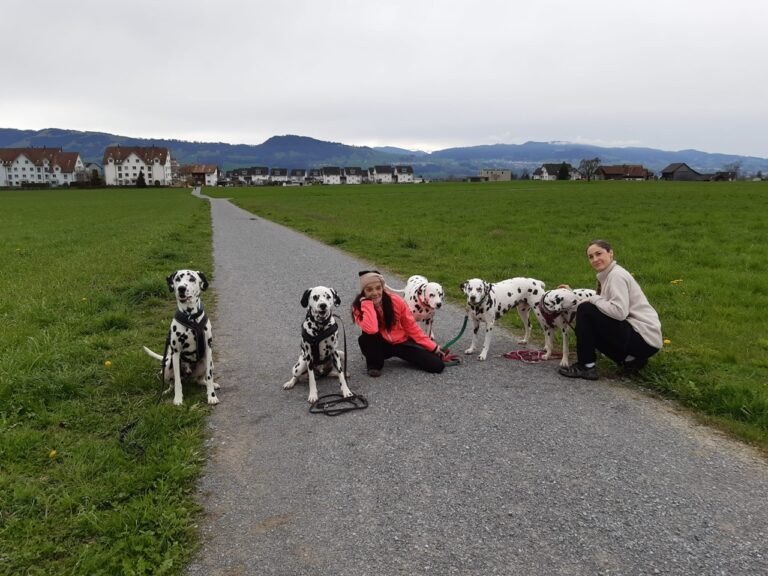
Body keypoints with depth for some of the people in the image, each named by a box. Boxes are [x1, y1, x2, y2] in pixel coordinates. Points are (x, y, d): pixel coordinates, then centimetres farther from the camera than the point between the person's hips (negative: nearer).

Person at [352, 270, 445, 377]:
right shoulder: (358, 306, -18)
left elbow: (412, 327, -4)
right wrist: (367, 302, -32)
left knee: (437, 365, -16)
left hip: (402, 343, 1)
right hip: (381, 345, 0)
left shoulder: (396, 301, -16)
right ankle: (374, 364, -8)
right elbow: (371, 329, -38)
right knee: (367, 336, -37)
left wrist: (433, 347, -4)